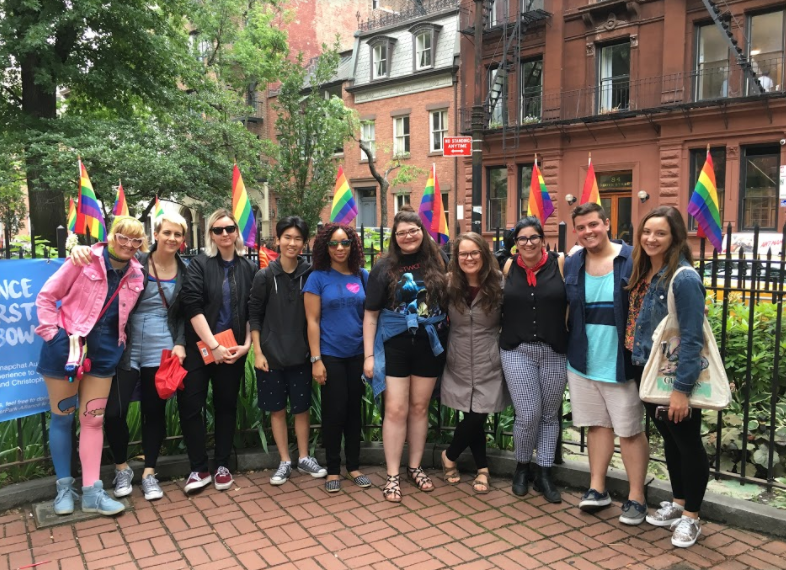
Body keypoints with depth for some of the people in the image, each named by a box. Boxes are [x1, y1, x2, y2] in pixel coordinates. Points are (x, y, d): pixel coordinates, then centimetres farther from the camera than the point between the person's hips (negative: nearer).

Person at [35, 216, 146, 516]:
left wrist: (120, 341, 3)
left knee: (93, 419, 6)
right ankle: (64, 487, 22)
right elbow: (46, 296, -6)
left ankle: (92, 492, 12)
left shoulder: (136, 274, 3)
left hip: (104, 349, 3)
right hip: (66, 344, -3)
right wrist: (52, 334, -10)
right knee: (62, 417, 8)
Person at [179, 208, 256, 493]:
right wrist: (213, 346, -16)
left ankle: (222, 465, 22)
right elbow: (192, 306, -11)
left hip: (232, 350, 2)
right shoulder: (199, 264, -2)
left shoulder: (249, 268, 6)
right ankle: (198, 469, 12)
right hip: (199, 348, -2)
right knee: (190, 406, -2)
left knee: (226, 405, 10)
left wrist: (246, 344, -5)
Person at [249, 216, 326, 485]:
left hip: (301, 355, 1)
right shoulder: (265, 276, -5)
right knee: (277, 409, 9)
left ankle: (304, 457, 27)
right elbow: (254, 315, -1)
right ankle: (285, 462, 22)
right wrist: (257, 352, -6)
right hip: (271, 355, 0)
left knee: (302, 407, 10)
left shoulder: (310, 274, -3)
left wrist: (315, 351, 2)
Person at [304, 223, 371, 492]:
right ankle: (333, 470, 19)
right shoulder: (318, 277, -5)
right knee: (334, 411, 4)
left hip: (358, 355, 3)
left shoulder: (362, 276, 4)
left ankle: (354, 466, 25)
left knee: (354, 410, 11)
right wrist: (316, 359, -10)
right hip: (330, 356, -3)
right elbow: (313, 321, -6)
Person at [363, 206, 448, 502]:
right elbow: (371, 313, -2)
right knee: (396, 410, 0)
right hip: (394, 345, -2)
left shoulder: (438, 262, 3)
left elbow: (452, 298, 13)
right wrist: (368, 354, -7)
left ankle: (415, 467, 27)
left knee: (419, 408, 12)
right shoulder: (384, 266, -3)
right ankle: (392, 475, 12)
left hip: (430, 345, 2)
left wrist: (449, 341, 2)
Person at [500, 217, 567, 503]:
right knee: (528, 414, -4)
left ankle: (544, 474, 25)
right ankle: (521, 467, 22)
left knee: (550, 414, 10)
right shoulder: (509, 266, 2)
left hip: (555, 351, 0)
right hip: (517, 351, 0)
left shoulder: (559, 263, -4)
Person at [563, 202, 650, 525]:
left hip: (621, 363, -4)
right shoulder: (572, 264, 4)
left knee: (629, 431, 6)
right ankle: (597, 488, 27)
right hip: (583, 361, 5)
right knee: (596, 425, 16)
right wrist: (568, 347, 8)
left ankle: (636, 497, 19)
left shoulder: (632, 259, -10)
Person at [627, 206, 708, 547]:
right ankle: (678, 503, 36)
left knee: (688, 443, 8)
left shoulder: (684, 278, -19)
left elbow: (692, 338, -21)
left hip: (675, 377, -8)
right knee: (668, 438, 20)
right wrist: (640, 369, 9)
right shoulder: (643, 273, 6)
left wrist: (682, 388, -22)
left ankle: (691, 517, 23)